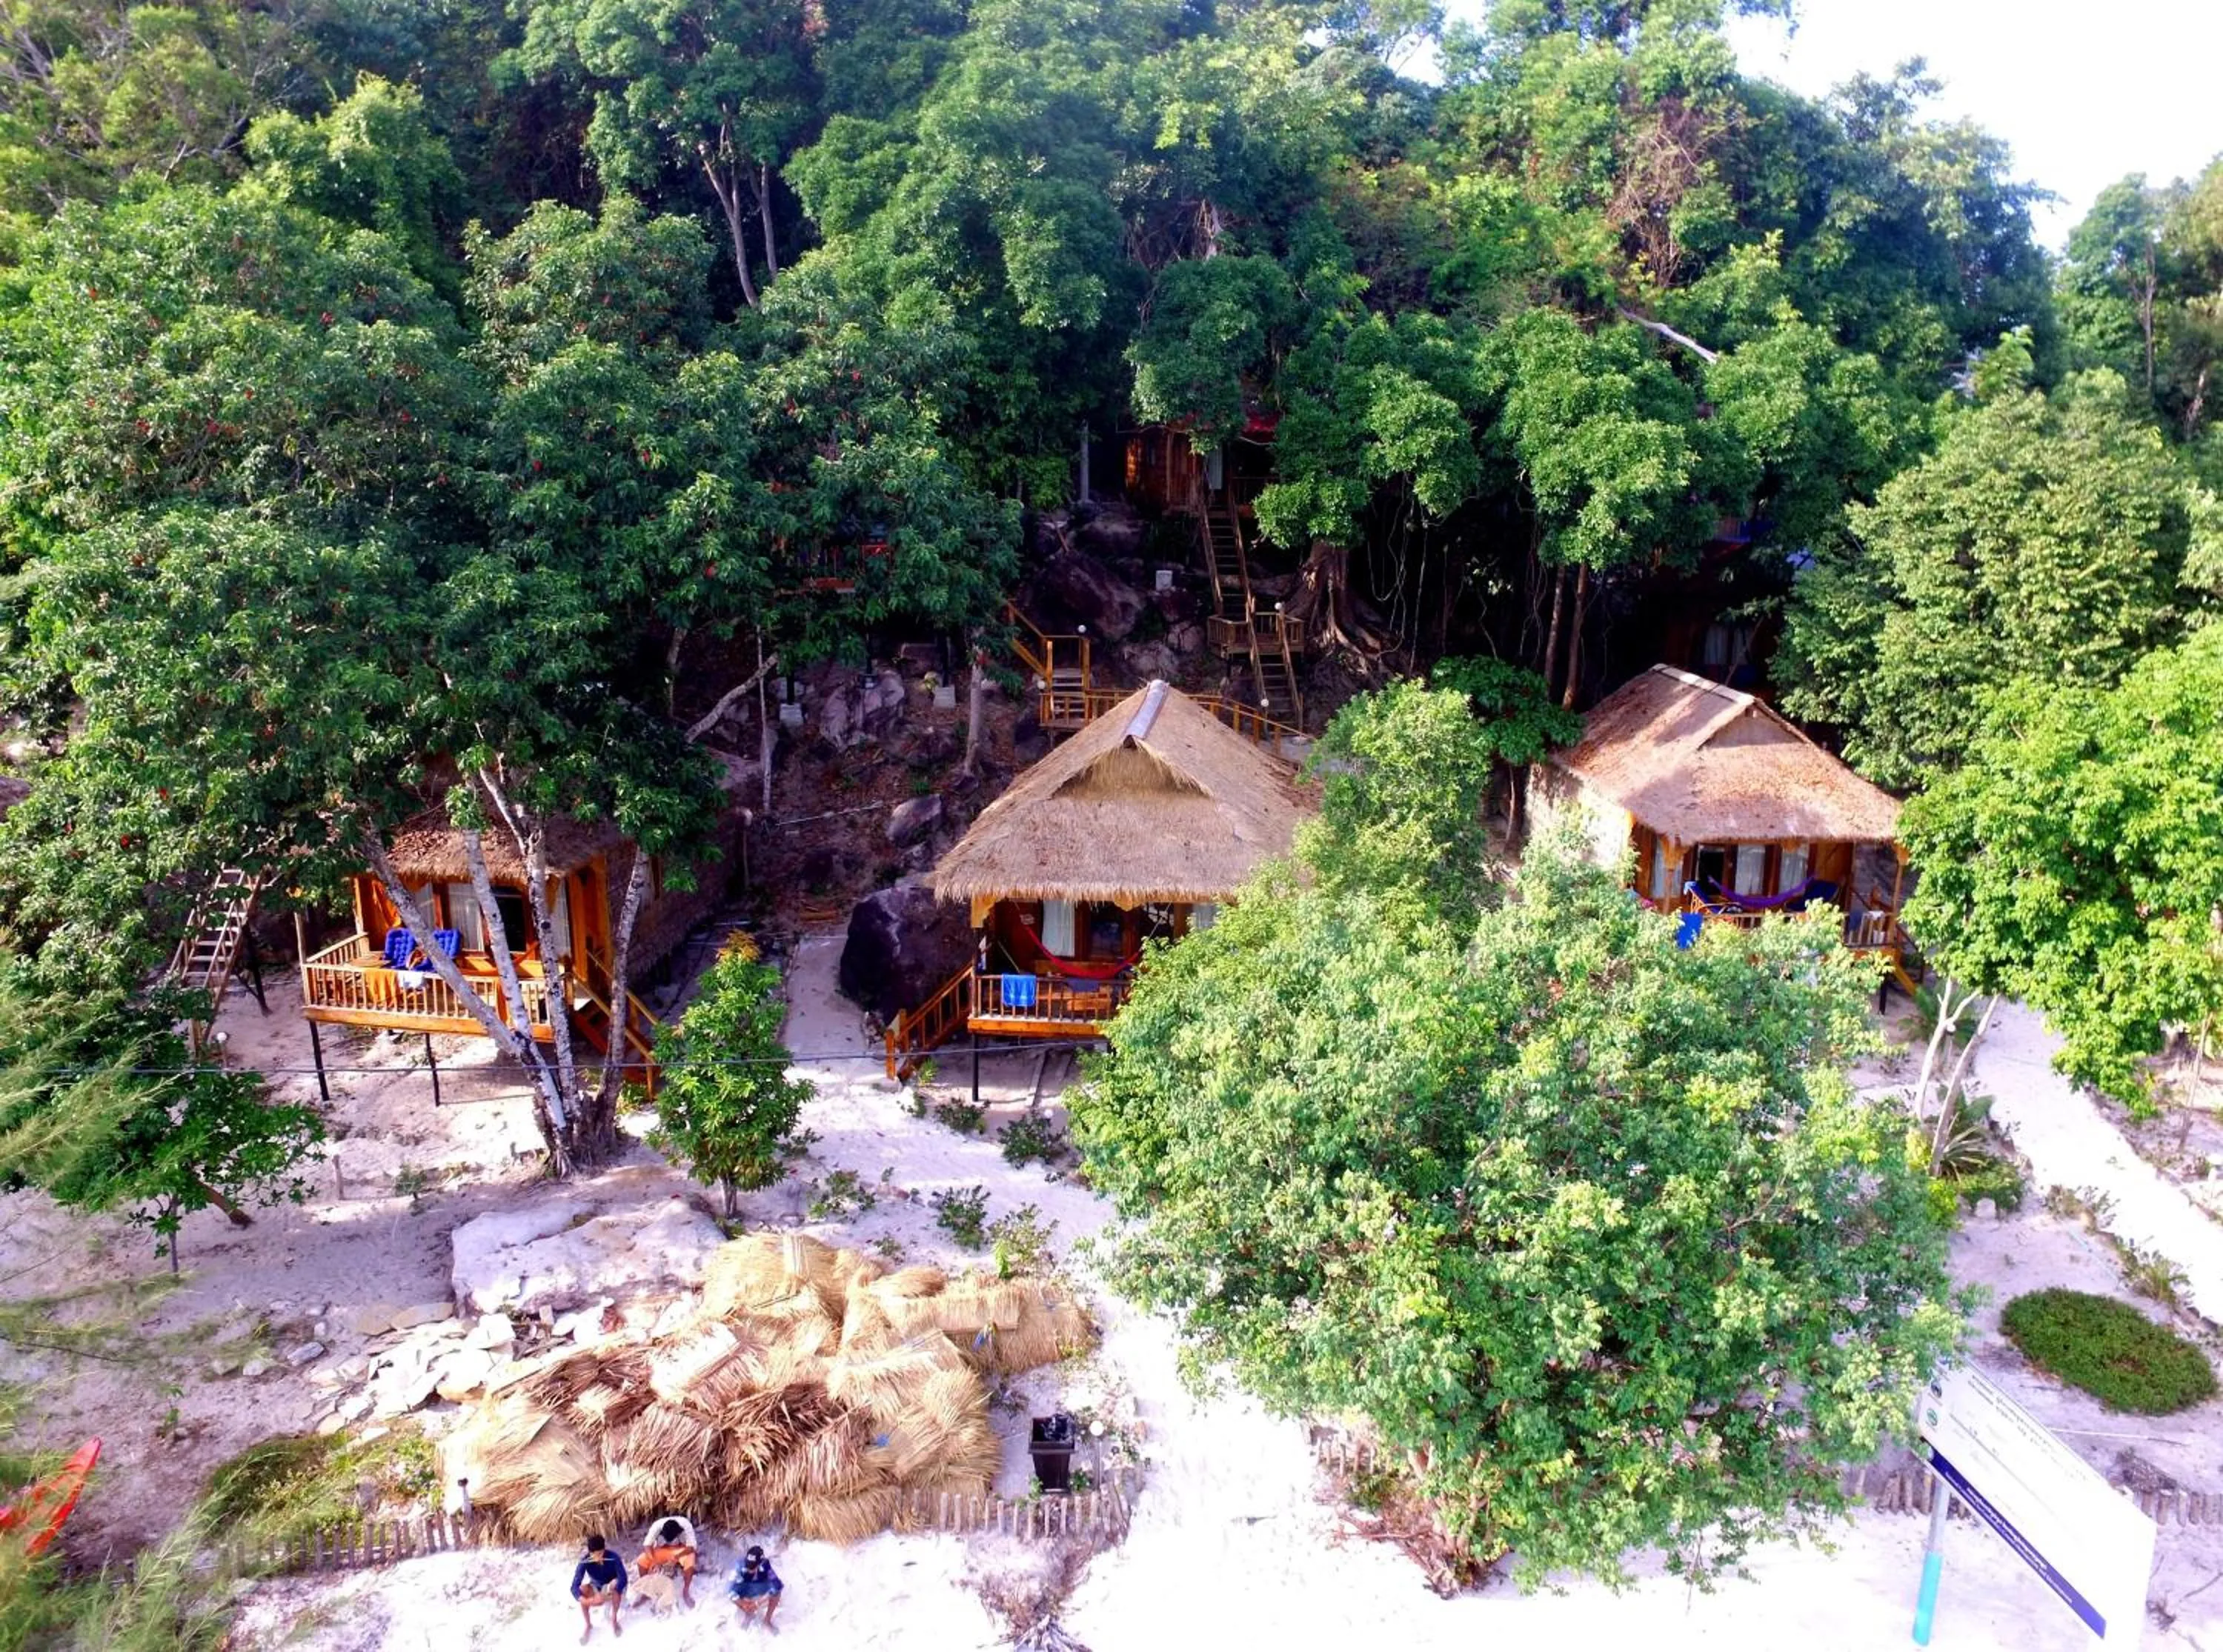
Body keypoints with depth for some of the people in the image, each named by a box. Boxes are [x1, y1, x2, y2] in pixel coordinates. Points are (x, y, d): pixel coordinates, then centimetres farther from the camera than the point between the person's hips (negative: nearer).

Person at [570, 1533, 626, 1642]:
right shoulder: (585, 1561, -27)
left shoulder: (613, 1557, -30)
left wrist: (606, 1596, -51)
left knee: (616, 1584, -36)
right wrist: (585, 1601, -52)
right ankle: (588, 1625, -13)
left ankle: (614, 1620, -14)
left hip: (611, 1587, -2)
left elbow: (623, 1578, -36)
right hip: (596, 1588, 2)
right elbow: (574, 1586, -33)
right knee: (582, 1589, -30)